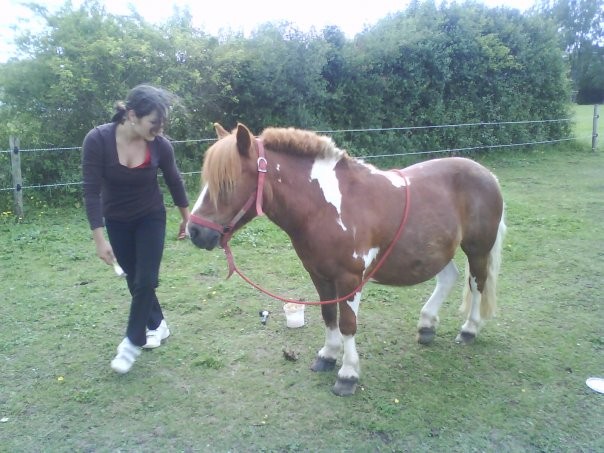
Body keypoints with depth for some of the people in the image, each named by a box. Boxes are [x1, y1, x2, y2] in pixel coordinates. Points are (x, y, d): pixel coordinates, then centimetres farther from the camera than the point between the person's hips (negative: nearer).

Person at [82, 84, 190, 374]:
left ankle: (133, 341, 13)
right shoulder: (97, 140, -25)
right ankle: (157, 324, 34)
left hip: (151, 218, 0)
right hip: (117, 221, 0)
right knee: (134, 279, 12)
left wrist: (187, 218, 7)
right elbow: (92, 192, -22)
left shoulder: (160, 145, -20)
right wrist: (100, 238, -24)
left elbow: (174, 183, -3)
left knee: (146, 280, -5)